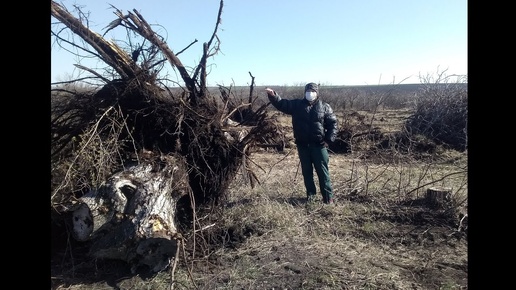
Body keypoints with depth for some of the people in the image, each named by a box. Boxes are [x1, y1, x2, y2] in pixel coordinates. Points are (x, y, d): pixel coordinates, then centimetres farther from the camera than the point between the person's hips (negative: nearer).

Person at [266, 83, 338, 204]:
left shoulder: (324, 107, 2)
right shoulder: (297, 104, 5)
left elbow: (333, 123, 3)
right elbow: (281, 104, -1)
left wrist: (329, 139, -6)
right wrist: (273, 96, -19)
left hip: (319, 145, -2)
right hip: (302, 145, 2)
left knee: (322, 171, 3)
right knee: (306, 171, 11)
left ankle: (328, 196, 13)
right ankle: (310, 194, 25)